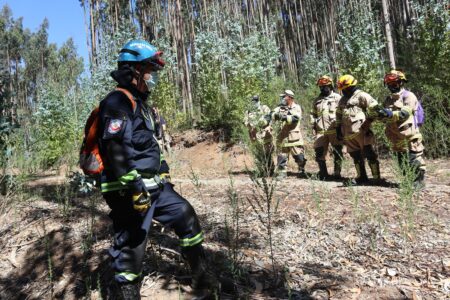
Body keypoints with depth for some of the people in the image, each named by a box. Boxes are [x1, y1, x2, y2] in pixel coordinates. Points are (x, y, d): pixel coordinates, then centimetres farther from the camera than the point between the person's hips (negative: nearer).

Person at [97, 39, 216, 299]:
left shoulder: (140, 103, 18)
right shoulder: (117, 103, -14)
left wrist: (164, 174, 25)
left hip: (154, 186, 10)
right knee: (131, 246, 1)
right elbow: (114, 151, -25)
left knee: (187, 217, 13)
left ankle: (202, 278, 28)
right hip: (131, 191, -10)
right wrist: (134, 188, -27)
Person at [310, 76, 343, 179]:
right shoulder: (317, 100, 17)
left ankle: (337, 173, 12)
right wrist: (313, 127, 10)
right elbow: (313, 114, 21)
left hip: (334, 131, -4)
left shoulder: (337, 97, 3)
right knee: (319, 152, 3)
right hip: (320, 132, 4)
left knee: (337, 153, 2)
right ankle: (323, 173, 16)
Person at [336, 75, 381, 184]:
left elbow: (374, 106, -11)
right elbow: (338, 115, 27)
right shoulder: (343, 100, 20)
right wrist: (338, 129, 22)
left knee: (369, 154, -5)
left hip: (361, 131, -7)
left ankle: (376, 177, 2)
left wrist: (369, 120, -11)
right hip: (348, 133, 8)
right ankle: (361, 177, 21)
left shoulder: (361, 95, -3)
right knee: (356, 156, 11)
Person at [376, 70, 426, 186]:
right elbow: (385, 118, 14)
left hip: (409, 135, -6)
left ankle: (419, 180, 7)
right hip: (396, 137, 7)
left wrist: (391, 114, -34)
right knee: (402, 161, 13)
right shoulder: (388, 99, 15)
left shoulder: (408, 96, -5)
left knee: (415, 159, -3)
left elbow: (405, 113, -20)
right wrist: (381, 114, -9)